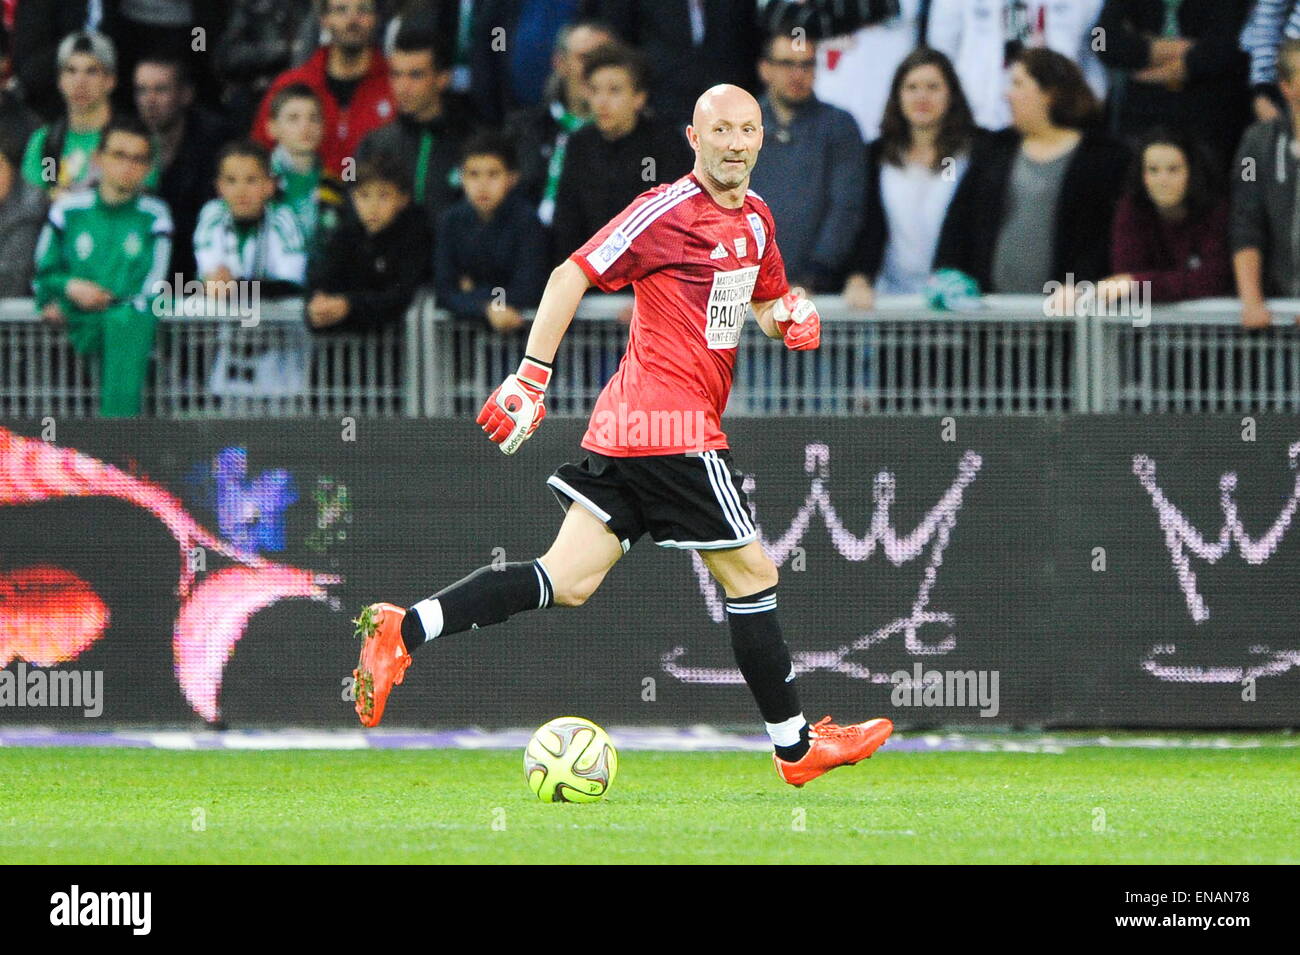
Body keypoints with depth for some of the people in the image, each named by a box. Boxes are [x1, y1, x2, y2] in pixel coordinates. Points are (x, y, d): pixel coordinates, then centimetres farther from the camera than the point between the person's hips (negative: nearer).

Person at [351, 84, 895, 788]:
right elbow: (573, 275, -12)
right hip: (673, 428, -9)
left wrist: (790, 319, 6)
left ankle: (403, 631, -6)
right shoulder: (668, 210, -11)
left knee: (568, 582, 3)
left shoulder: (756, 218, 17)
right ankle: (796, 748, 14)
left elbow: (766, 303, 31)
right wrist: (531, 376, -18)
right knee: (752, 576, 2)